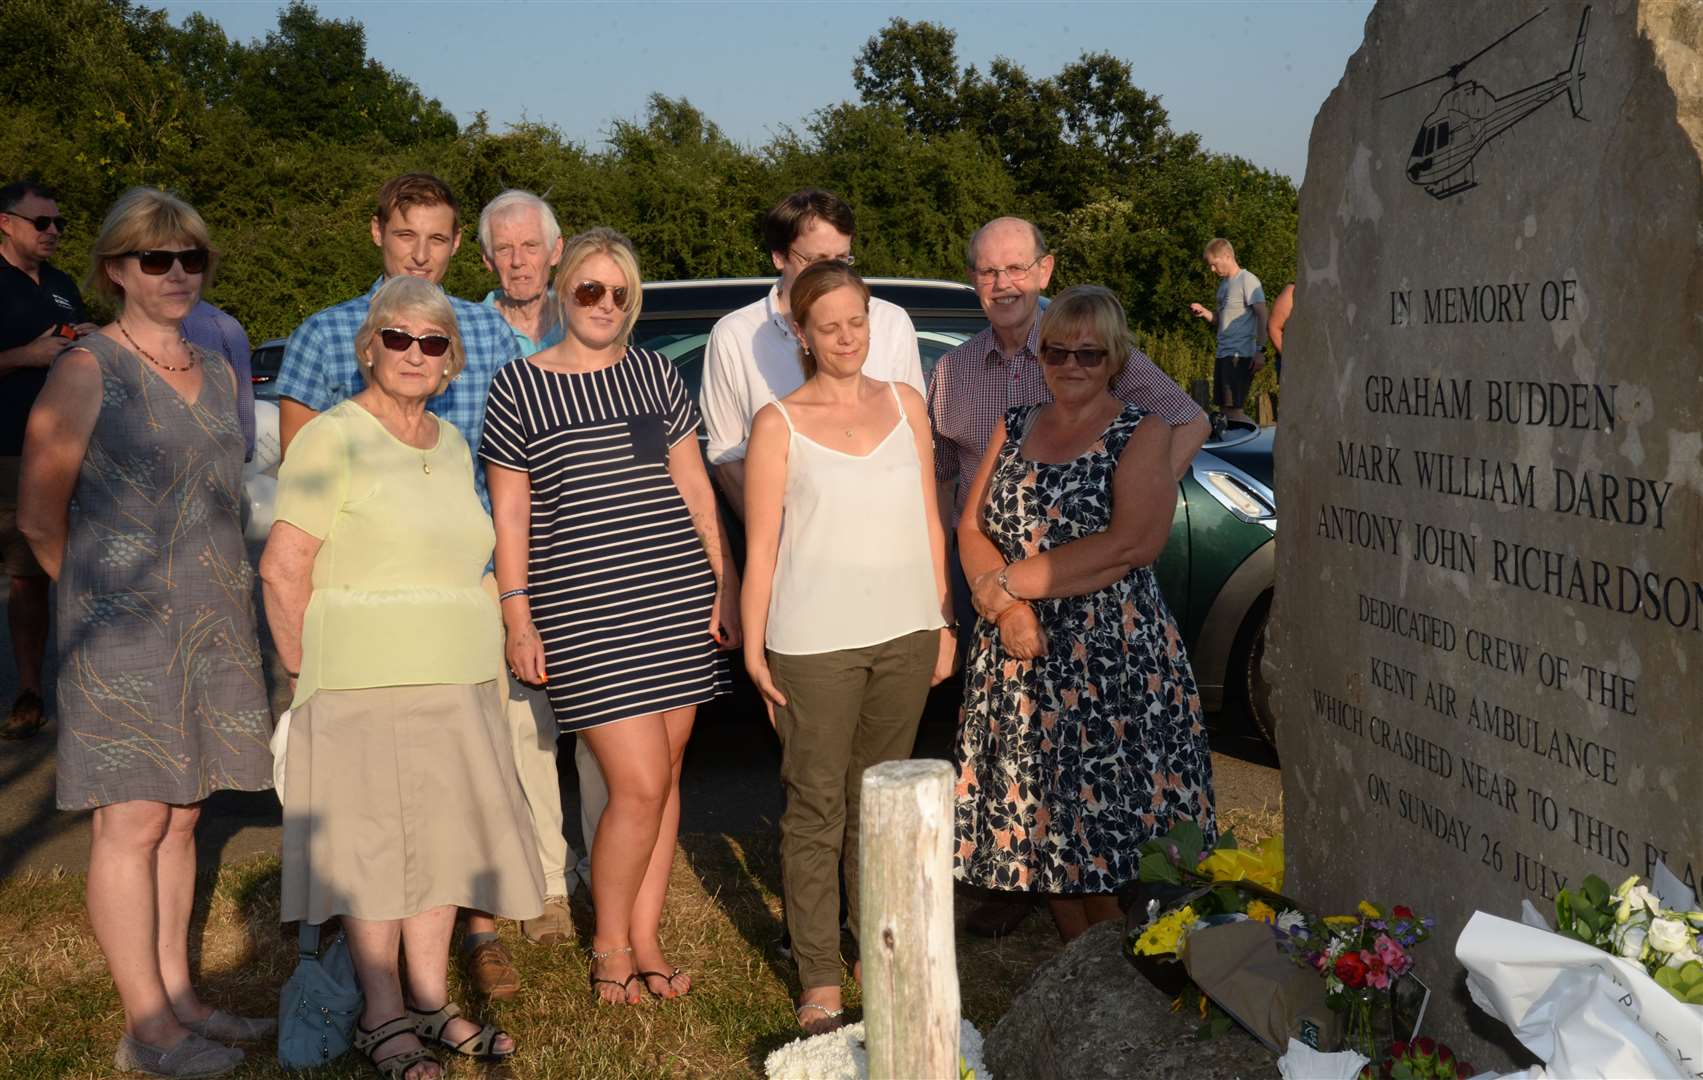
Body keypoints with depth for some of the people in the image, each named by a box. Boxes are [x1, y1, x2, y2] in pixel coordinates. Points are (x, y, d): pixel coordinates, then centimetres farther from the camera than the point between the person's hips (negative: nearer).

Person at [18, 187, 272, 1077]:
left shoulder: (217, 373, 12)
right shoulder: (87, 371, -7)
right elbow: (40, 515, -6)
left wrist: (219, 595, 12)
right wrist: (104, 594, 3)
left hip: (214, 627, 6)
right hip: (123, 633, -6)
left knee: (180, 815, 12)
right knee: (133, 822, -1)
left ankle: (177, 996, 23)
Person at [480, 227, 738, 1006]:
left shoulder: (656, 374, 11)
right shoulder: (518, 387, 1)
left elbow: (694, 487, 13)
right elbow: (509, 513, 2)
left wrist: (724, 581, 7)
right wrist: (518, 617, -2)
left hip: (678, 598, 4)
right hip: (583, 611, -4)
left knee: (665, 774, 7)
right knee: (638, 784, -9)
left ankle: (645, 938, 21)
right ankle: (609, 947, 12)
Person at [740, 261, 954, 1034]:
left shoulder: (904, 405, 9)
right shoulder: (779, 424, -2)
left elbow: (929, 521, 13)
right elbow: (761, 546, -3)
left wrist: (943, 620, 11)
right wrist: (753, 647, -7)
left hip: (904, 631, 4)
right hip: (816, 641, -4)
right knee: (817, 805, 0)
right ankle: (819, 980, 7)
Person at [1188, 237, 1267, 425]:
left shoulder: (1247, 280, -7)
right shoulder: (1224, 283, 19)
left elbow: (1262, 316, -12)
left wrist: (1259, 350, -18)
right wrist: (1204, 312, 2)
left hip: (1240, 355, -9)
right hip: (1223, 353, 9)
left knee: (1233, 410, -13)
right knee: (1224, 408, 8)